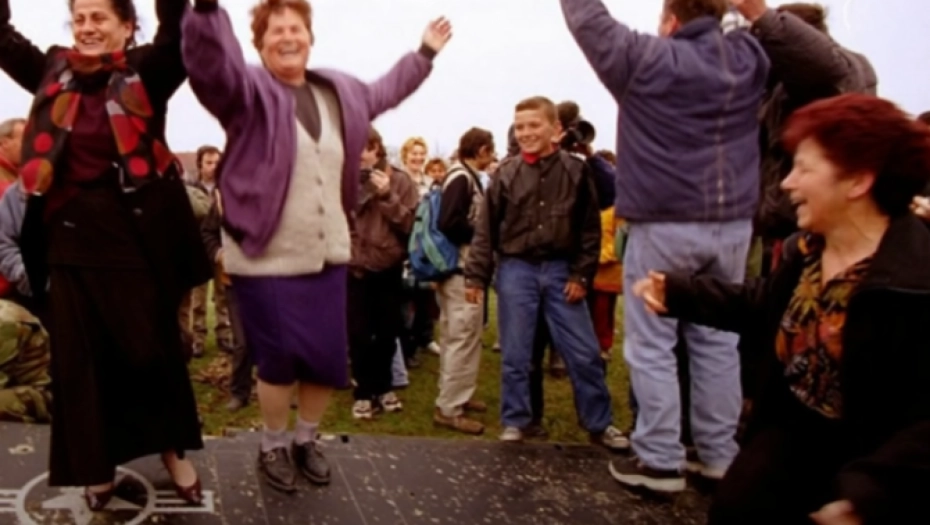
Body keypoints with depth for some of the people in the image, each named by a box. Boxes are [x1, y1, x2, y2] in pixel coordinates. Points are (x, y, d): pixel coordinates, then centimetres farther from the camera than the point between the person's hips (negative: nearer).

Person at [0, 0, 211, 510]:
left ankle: (174, 450, 28)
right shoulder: (55, 75, 7)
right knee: (80, 357, 10)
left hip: (136, 235, -3)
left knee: (153, 346, 9)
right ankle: (96, 465, 28)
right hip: (70, 238, 3)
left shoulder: (146, 73, -3)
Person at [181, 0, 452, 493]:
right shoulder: (247, 89, -6)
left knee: (330, 359, 10)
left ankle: (305, 439, 35)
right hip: (267, 258, -5)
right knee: (278, 360, 5)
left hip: (328, 255, 6)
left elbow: (383, 93, 32)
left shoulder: (340, 92, 13)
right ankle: (273, 446, 30)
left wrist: (424, 53, 40)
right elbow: (211, 63, -27)